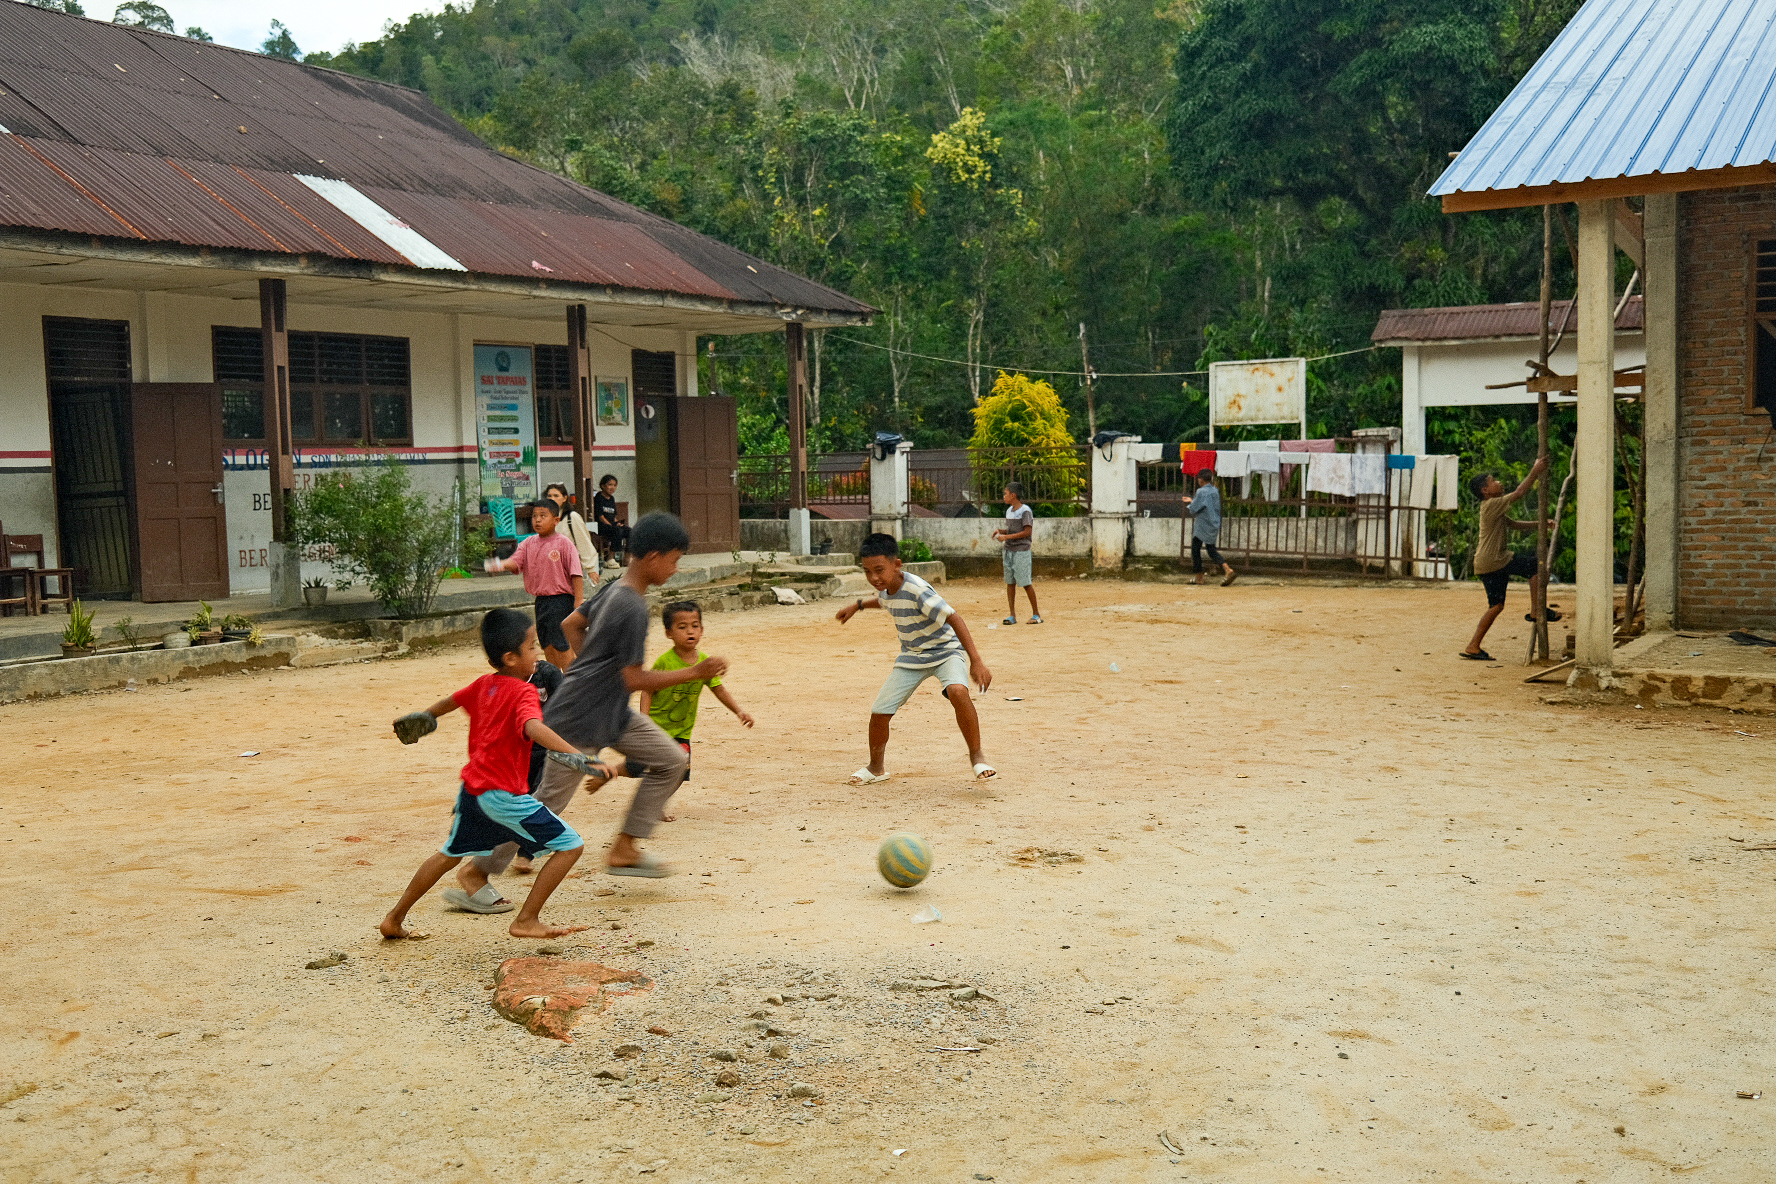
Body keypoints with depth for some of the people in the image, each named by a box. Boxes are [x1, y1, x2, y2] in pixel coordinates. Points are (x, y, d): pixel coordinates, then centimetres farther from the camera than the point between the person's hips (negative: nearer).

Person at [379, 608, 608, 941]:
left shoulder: (485, 684, 10)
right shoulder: (523, 692, -15)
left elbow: (452, 700, 30)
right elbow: (533, 727, -36)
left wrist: (426, 716, 51)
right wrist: (575, 756, -48)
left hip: (472, 788, 9)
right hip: (504, 794, -9)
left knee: (450, 854, 29)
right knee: (570, 846, -6)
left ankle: (395, 919, 38)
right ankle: (526, 920, -4)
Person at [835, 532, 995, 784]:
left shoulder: (917, 590, -30)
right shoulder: (886, 589, -5)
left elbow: (954, 618, -33)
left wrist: (976, 661, -39)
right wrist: (858, 605, 22)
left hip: (945, 651, -6)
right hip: (911, 657, 7)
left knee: (958, 691, -36)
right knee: (879, 712, -1)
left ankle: (977, 756, -17)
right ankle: (876, 768, 25)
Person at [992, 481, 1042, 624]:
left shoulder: (1025, 511, -11)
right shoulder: (1009, 510, 13)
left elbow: (1027, 531, -17)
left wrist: (1007, 536, -19)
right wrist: (1000, 530, 2)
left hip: (1021, 550, -8)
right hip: (1008, 550, 8)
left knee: (1025, 583, -6)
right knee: (1010, 582, 6)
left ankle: (1036, 614, 4)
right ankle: (1012, 615, 10)